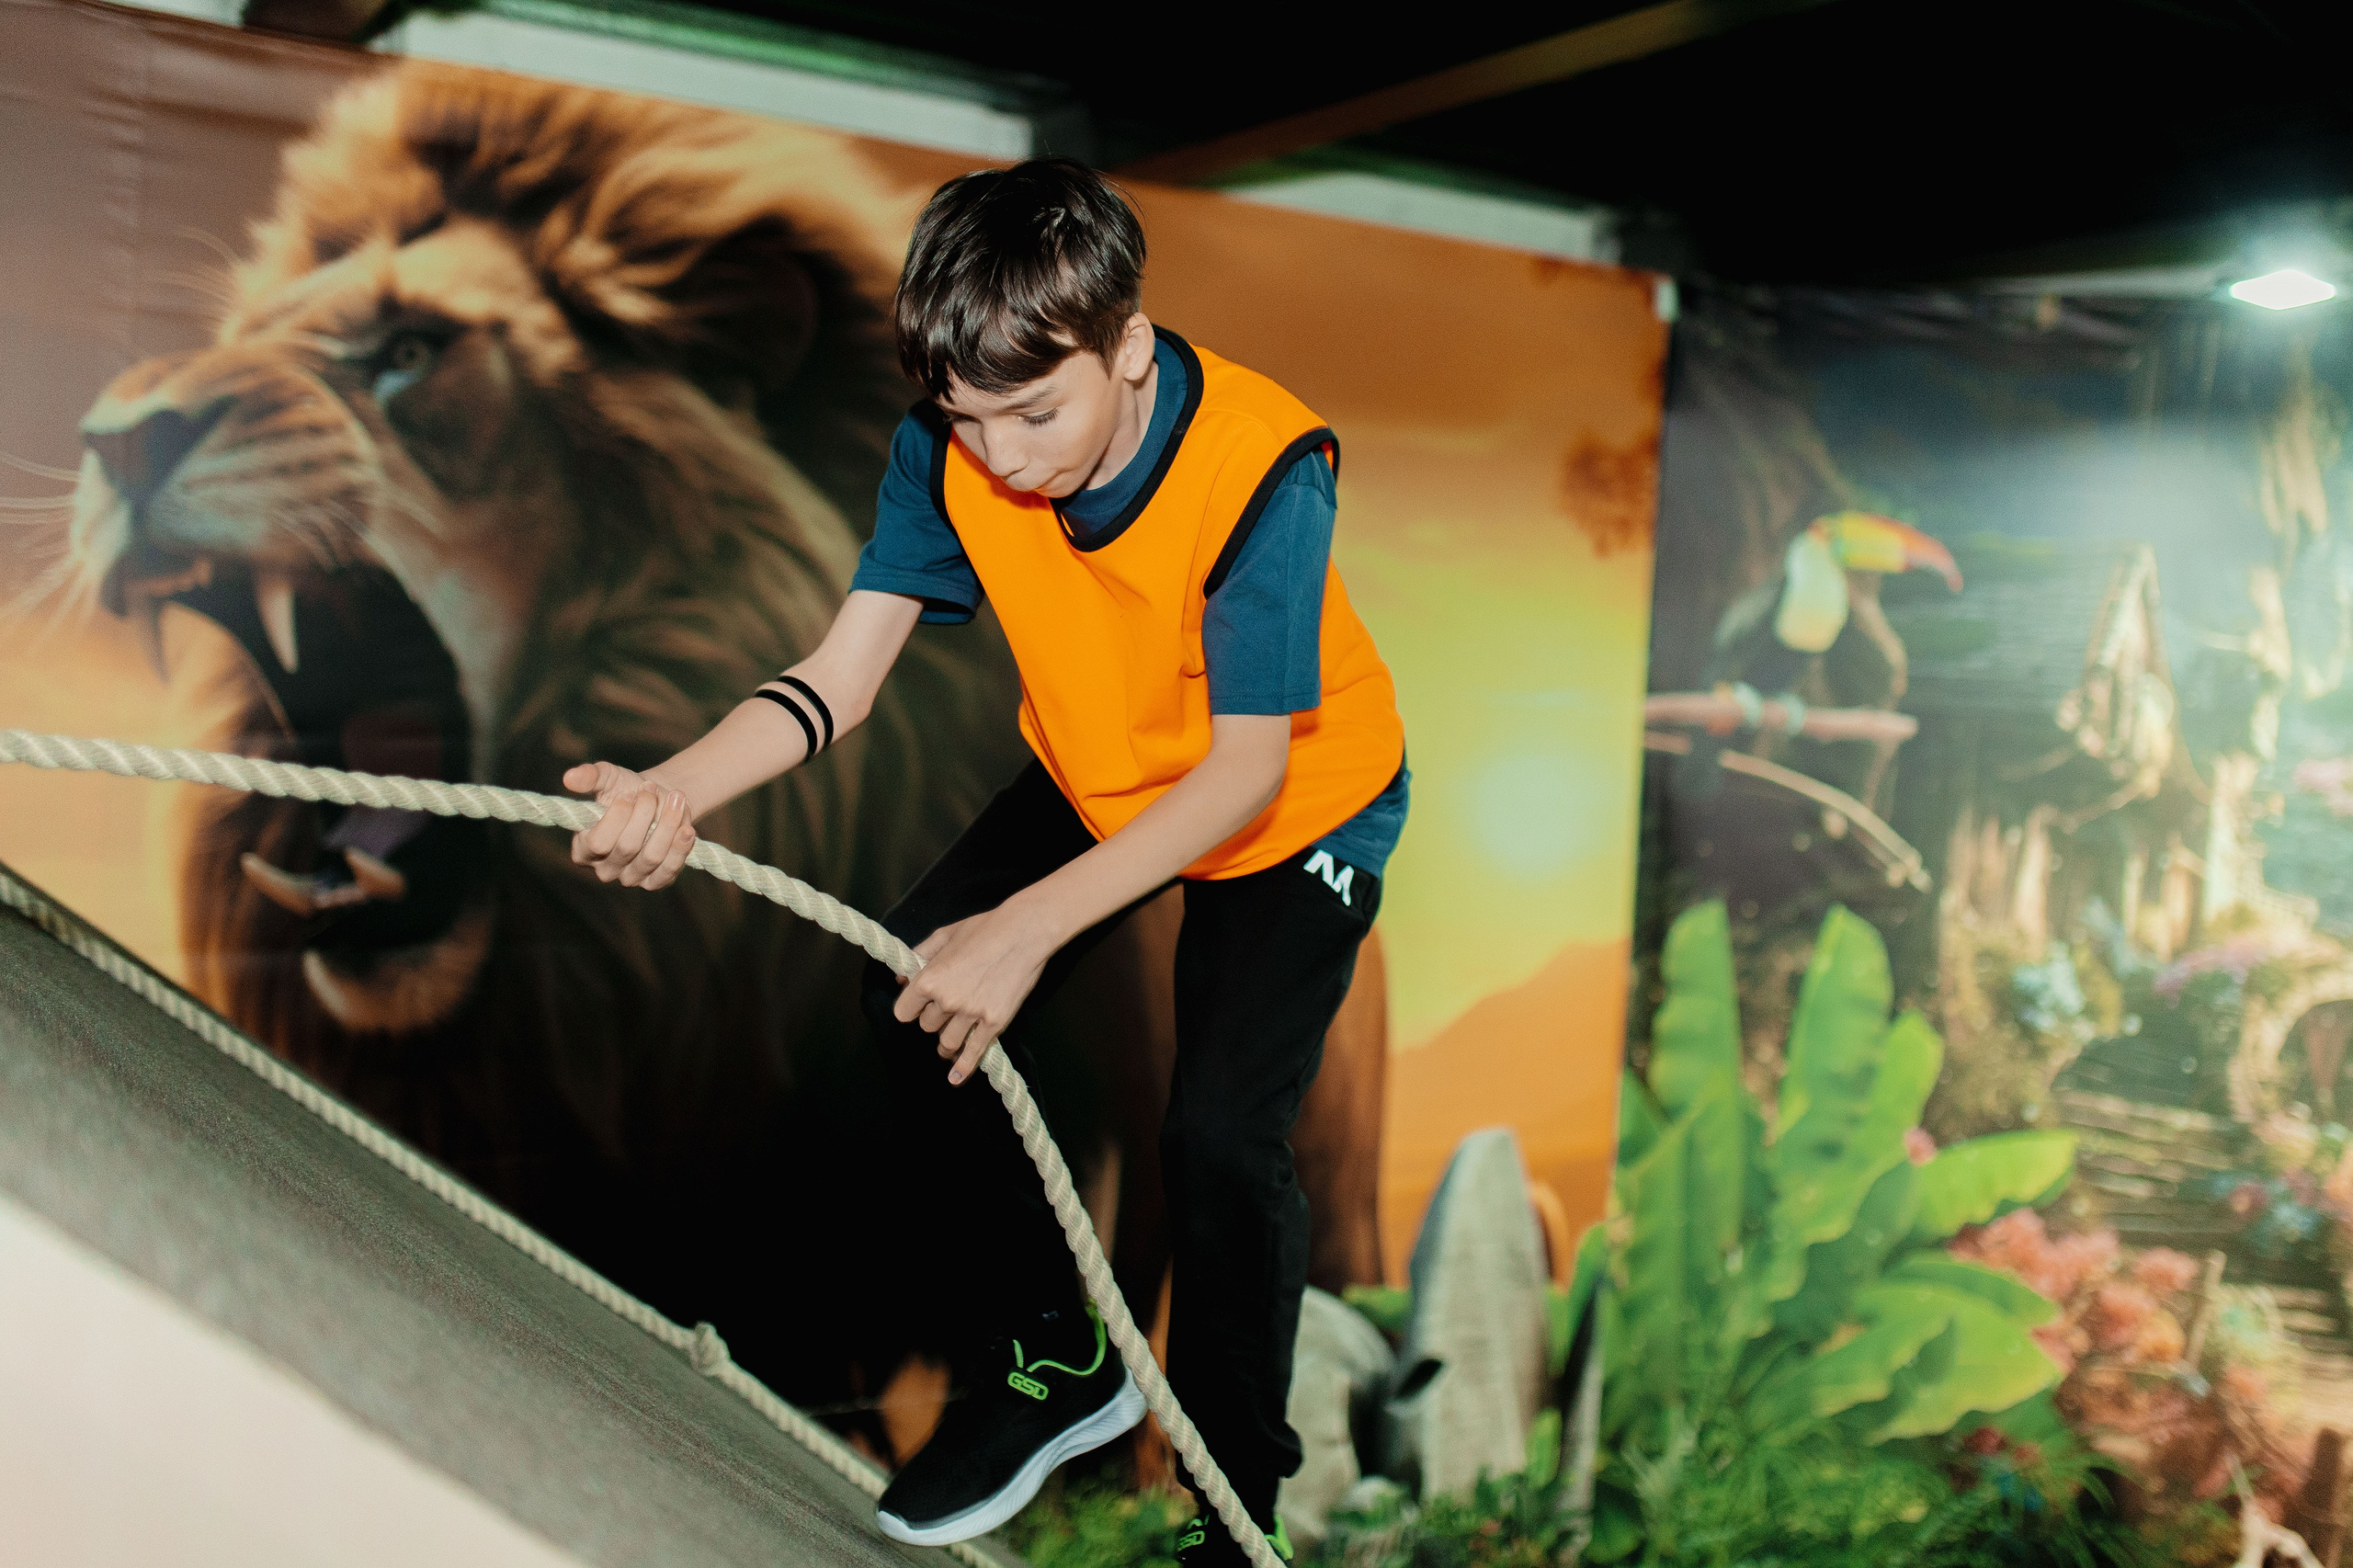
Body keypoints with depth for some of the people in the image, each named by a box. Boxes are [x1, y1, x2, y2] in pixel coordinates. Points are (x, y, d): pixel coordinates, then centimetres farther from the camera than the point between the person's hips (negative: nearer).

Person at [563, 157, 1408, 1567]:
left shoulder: (1260, 471, -34)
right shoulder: (953, 450, -20)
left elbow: (1246, 770, -33)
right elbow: (842, 675, -23)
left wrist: (1025, 931, -42)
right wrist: (676, 791, -42)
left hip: (1296, 812, -5)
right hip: (1102, 780, 6)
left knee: (1221, 1134, -21)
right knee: (913, 1003, -9)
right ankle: (1057, 1360, 15)